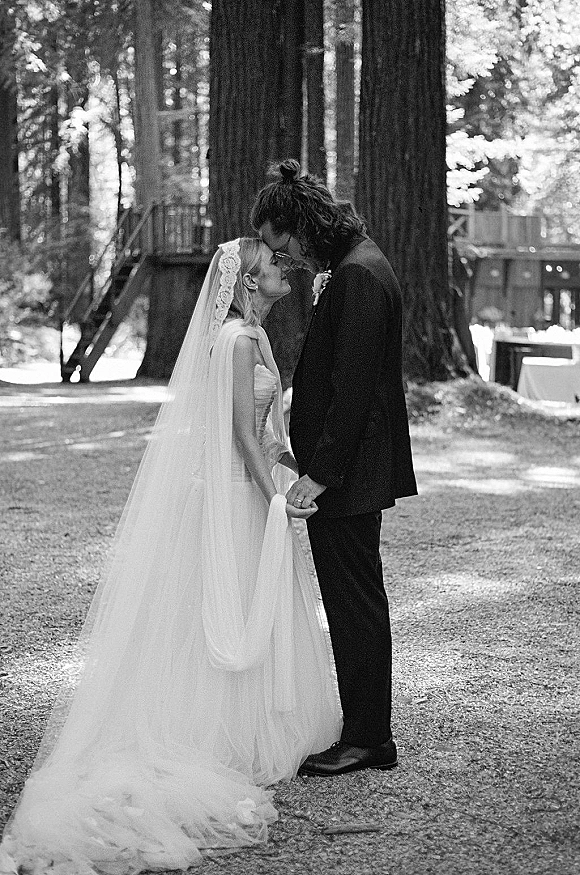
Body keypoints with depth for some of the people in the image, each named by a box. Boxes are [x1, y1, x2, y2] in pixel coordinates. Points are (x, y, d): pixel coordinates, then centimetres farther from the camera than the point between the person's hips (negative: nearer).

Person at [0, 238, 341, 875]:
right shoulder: (238, 340, -18)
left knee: (248, 618, 14)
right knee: (237, 616, -1)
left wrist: (292, 463, 16)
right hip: (235, 494, -9)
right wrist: (276, 499, -19)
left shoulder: (250, 335, 12)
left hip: (245, 486, 9)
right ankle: (237, 743, 7)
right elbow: (243, 433, -19)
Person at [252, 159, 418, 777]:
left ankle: (367, 739, 7)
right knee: (356, 602, 16)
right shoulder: (355, 268, 13)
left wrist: (320, 472, -20)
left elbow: (353, 389, -23)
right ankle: (366, 730, 26)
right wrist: (311, 456, 18)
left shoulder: (357, 278, -19)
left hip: (348, 473, -11)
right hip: (350, 469, 11)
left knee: (355, 603, -2)